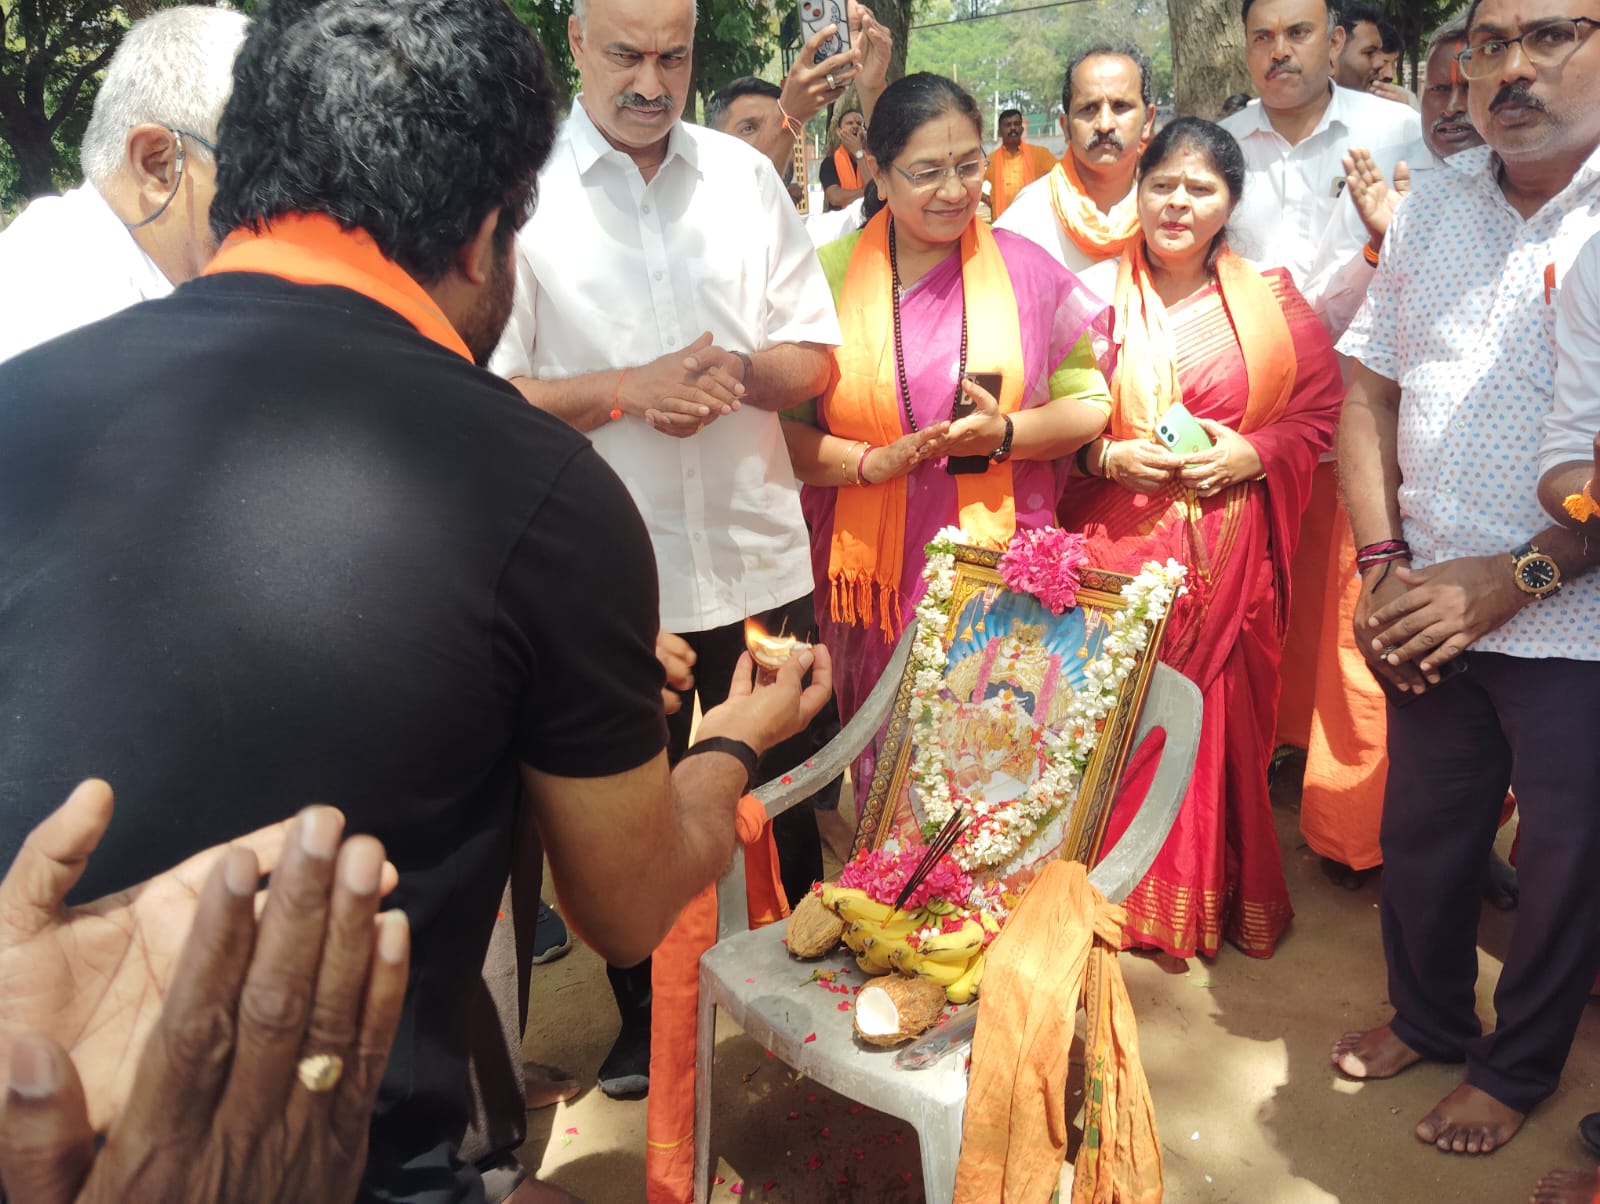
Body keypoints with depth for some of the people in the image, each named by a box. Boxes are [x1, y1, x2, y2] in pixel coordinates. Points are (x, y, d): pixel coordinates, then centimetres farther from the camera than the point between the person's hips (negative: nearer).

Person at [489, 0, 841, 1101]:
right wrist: (628, 392, -19)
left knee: (785, 799, 14)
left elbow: (815, 358, 7)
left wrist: (742, 372, -13)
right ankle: (644, 1021, 36)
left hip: (758, 555, 3)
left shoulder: (746, 176, 7)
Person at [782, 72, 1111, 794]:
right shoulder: (828, 274, 1)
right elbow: (782, 428, 1)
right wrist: (872, 461, -14)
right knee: (889, 768, 9)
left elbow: (1089, 402, 6)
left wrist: (1005, 433, -12)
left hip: (1005, 566, 0)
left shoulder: (1024, 269, 2)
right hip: (874, 568, 0)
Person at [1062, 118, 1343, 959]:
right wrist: (1109, 455, -12)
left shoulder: (1270, 304, 6)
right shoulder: (1096, 295, 3)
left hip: (1229, 555, 1)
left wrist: (1251, 454, -8)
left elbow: (1319, 410, 8)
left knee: (1222, 718, 6)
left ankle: (1216, 900, 25)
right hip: (1115, 543, 0)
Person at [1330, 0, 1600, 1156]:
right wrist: (1384, 565, -2)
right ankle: (1428, 1017, 43)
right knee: (1423, 833, 18)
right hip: (1435, 614, 4)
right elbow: (1371, 394, 8)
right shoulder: (1435, 205, 6)